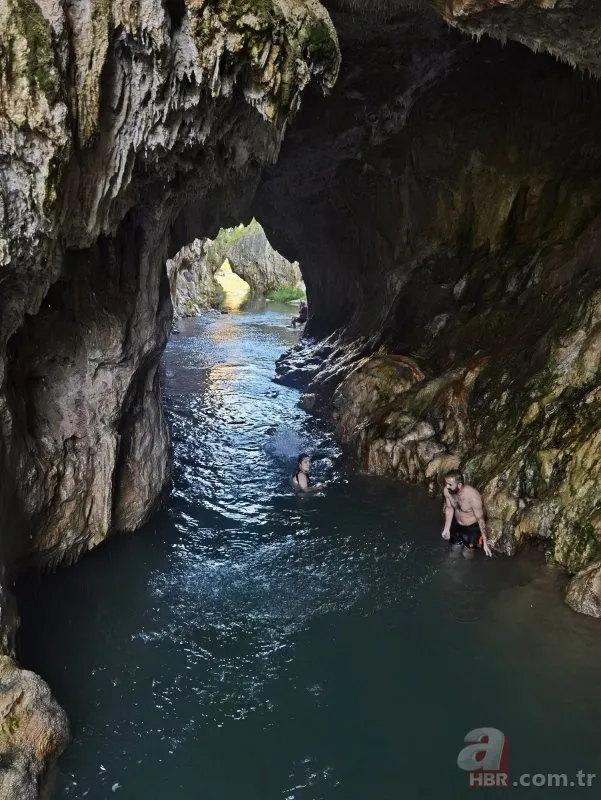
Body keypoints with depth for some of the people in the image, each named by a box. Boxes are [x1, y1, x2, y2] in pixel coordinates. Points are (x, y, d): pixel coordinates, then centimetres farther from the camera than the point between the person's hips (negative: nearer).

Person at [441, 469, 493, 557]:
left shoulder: (473, 497, -37)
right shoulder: (447, 491, -21)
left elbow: (480, 519, -24)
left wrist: (485, 542, -17)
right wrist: (446, 528, 3)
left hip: (472, 527, -5)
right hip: (457, 524, 5)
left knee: (467, 555, 6)